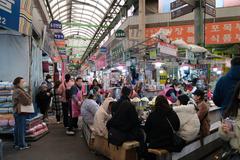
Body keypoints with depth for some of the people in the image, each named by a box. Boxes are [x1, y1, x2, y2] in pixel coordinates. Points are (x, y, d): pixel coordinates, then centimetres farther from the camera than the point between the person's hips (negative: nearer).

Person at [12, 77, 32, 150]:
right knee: (21, 128, -4)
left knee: (17, 128, 16)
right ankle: (22, 145, 3)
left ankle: (16, 144, 25)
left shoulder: (16, 91, 15)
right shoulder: (19, 91, -19)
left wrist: (28, 100, 4)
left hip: (16, 111, 11)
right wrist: (30, 100, 0)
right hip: (21, 112, -11)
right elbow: (26, 101, -21)